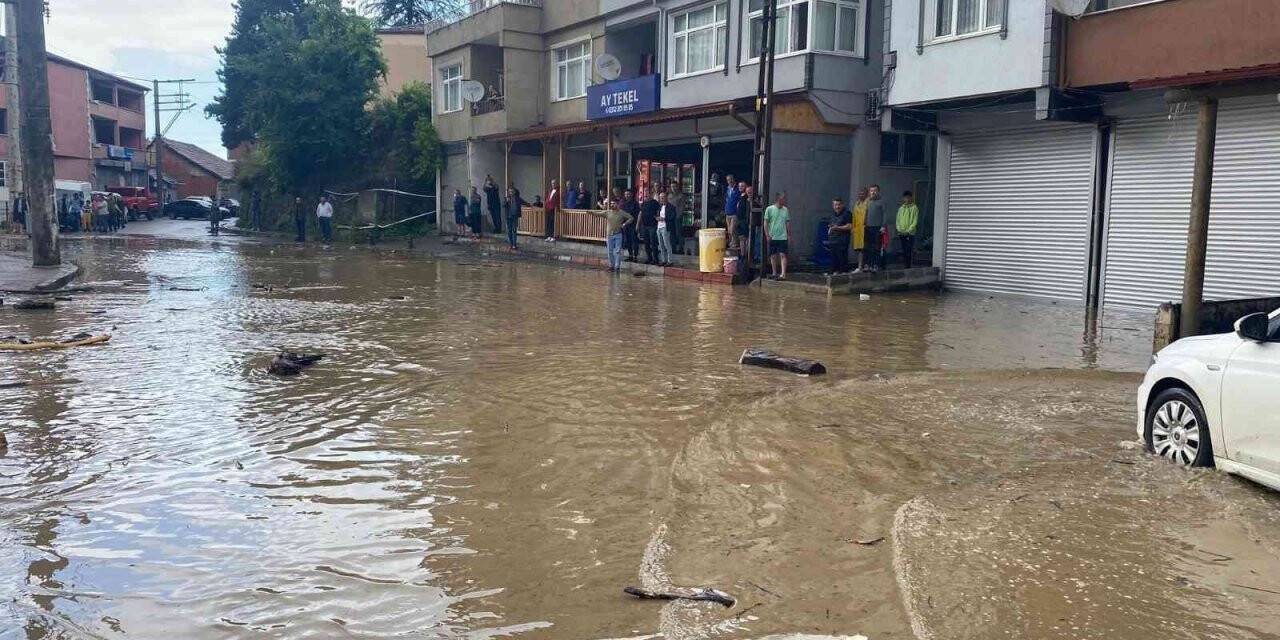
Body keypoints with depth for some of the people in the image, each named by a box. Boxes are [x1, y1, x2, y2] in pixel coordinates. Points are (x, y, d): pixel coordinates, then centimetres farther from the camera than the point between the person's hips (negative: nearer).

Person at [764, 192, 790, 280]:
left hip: (783, 237, 0)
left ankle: (783, 274, -15)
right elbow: (766, 223, 0)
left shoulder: (786, 210, 8)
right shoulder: (769, 209, -1)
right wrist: (767, 235, -6)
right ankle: (774, 273, 18)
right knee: (773, 255, 7)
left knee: (783, 255, -9)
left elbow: (788, 223, 14)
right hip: (772, 237, 0)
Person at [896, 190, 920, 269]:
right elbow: (897, 220, 14)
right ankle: (904, 266, 12)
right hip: (901, 233, 5)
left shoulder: (914, 208, -1)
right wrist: (899, 229, -2)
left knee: (909, 251, -7)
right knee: (903, 251, 7)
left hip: (910, 234, -5)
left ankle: (908, 266, -4)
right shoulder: (901, 208, 14)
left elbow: (915, 221, -7)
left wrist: (908, 230, -14)